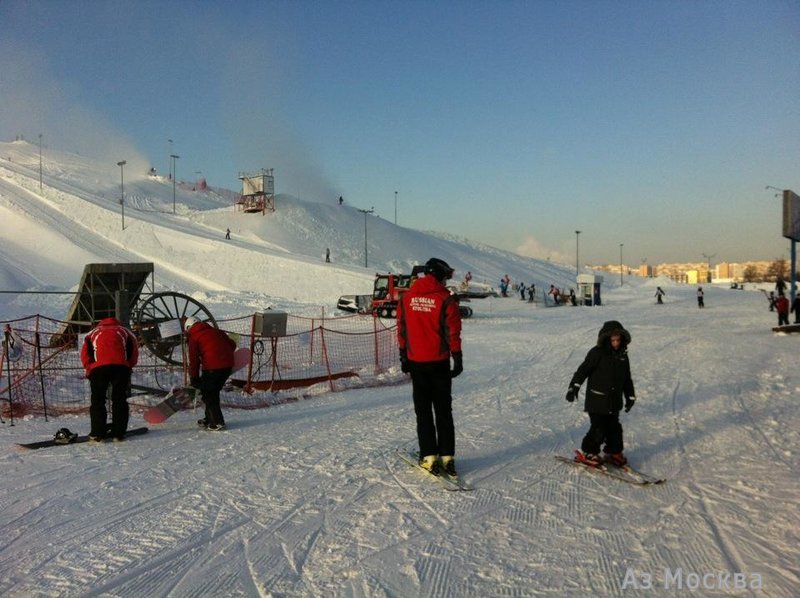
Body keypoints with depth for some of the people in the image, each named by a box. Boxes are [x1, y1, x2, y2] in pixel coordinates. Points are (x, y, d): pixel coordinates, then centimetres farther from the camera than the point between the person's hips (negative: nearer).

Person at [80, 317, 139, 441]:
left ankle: (97, 433, 7)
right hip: (121, 366, 0)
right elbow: (134, 353, 16)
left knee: (97, 400, 10)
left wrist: (89, 370, 21)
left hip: (99, 366, 0)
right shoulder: (124, 331, 28)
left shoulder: (93, 332, 29)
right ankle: (118, 433, 7)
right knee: (119, 399, 8)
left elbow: (85, 353, 15)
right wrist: (128, 367, 22)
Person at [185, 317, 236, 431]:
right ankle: (209, 419, 30)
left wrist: (193, 379, 8)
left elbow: (194, 360, 0)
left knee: (208, 393, 9)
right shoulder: (215, 331, 22)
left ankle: (217, 422, 5)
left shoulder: (193, 337, 5)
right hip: (228, 365, 7)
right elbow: (232, 345, 21)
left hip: (212, 367, -6)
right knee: (214, 392, 21)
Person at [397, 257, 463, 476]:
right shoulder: (446, 300, -9)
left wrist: (404, 357, 15)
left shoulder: (407, 297, 2)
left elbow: (401, 329, 7)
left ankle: (429, 456, 7)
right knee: (443, 411, 9)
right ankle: (447, 456, 10)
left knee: (422, 411, 9)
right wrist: (458, 359, 0)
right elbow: (453, 333, -8)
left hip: (416, 362, 2)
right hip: (439, 362, -2)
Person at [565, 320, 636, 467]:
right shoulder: (597, 353, -12)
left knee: (614, 427, 13)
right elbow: (583, 370, -16)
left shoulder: (622, 355, 8)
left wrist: (630, 396, 21)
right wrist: (574, 386, -26)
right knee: (598, 429, -5)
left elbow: (627, 379, 19)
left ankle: (614, 452, 31)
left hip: (614, 401, 6)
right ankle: (587, 453, 11)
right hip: (597, 399, -6)